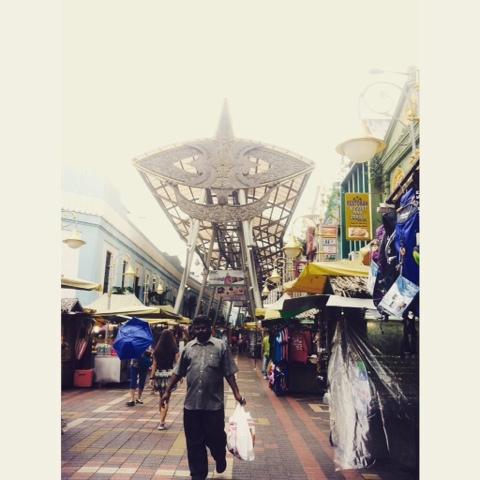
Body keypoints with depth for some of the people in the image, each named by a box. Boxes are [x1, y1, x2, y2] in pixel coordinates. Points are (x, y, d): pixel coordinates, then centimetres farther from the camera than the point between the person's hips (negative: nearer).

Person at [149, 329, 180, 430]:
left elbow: (154, 364, 4)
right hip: (169, 374, -4)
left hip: (158, 374, 4)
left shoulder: (157, 349, 3)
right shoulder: (174, 349, -5)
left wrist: (152, 377, 8)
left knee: (161, 397, 20)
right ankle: (162, 422, -2)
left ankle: (162, 419, 30)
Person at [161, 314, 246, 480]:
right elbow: (178, 372, 11)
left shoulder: (221, 346, -1)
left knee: (215, 438, 7)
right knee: (194, 442, 9)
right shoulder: (188, 347, 7)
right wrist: (167, 391, 8)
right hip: (191, 404, 3)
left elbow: (229, 373, -1)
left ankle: (220, 458, 39)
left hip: (214, 403, -2)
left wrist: (236, 393, -7)